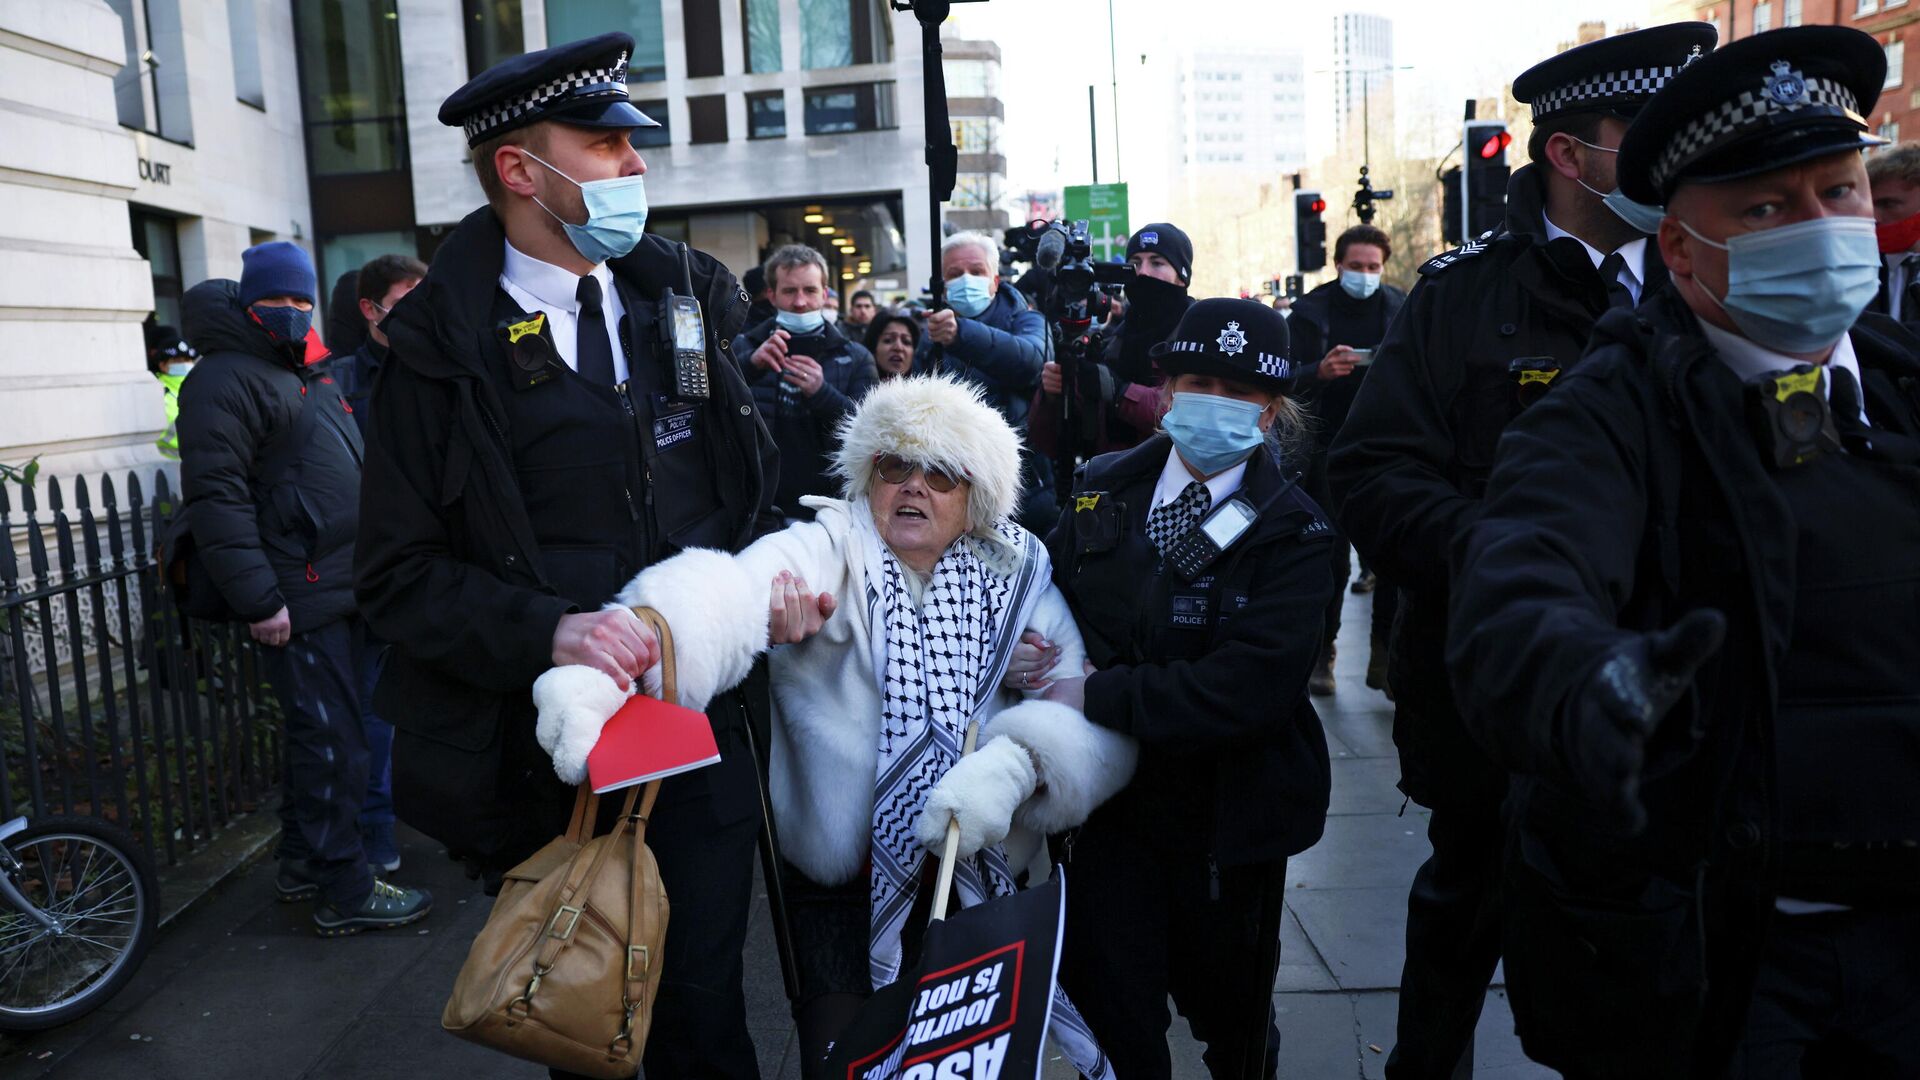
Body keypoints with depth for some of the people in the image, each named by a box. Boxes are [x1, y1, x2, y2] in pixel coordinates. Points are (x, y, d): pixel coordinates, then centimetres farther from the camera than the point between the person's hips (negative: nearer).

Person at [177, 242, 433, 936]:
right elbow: (216, 496, -19)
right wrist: (260, 600, -23)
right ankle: (345, 891, 4)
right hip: (299, 603, -9)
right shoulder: (225, 379, -10)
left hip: (343, 591, 10)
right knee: (333, 744, -5)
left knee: (320, 734, 17)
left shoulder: (311, 377, 20)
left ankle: (300, 862, 30)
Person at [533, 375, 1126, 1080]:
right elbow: (725, 594, -35)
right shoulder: (826, 553, -12)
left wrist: (1014, 763, -35)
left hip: (979, 880, 3)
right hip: (842, 883, -2)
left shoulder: (1017, 577, -3)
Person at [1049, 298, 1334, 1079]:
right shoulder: (1106, 489, 0)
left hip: (1226, 823, -2)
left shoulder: (1291, 533, -14)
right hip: (1108, 802, 2)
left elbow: (1247, 691, -26)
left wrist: (1098, 694, -25)